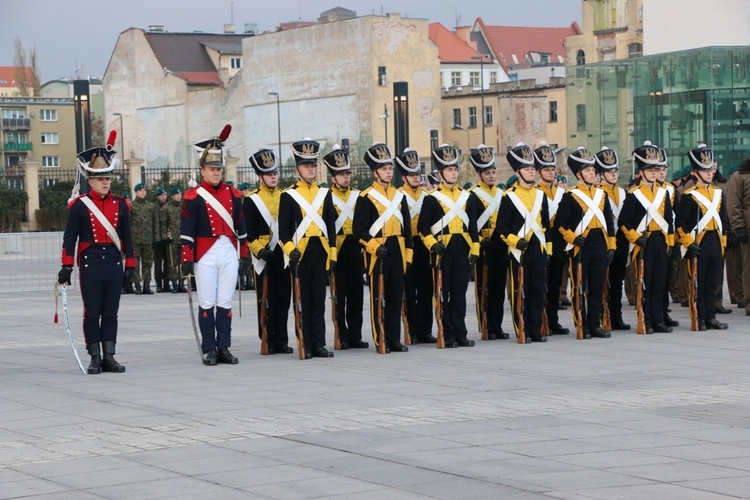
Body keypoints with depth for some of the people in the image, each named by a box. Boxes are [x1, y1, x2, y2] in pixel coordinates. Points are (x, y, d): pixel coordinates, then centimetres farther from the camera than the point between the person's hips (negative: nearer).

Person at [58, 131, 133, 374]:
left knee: (111, 312, 5)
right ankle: (95, 359, 4)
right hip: (90, 262, -3)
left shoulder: (120, 204, 8)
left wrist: (130, 264, 8)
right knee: (92, 312, 0)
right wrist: (66, 267, -7)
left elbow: (126, 236, 12)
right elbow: (69, 237, -2)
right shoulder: (79, 205, -2)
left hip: (114, 262, 3)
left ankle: (109, 357, 9)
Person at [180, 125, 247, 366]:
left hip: (229, 253, 4)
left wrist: (244, 254, 13)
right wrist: (187, 260, -9)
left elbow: (240, 226, 15)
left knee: (225, 302, 5)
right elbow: (186, 230, -5)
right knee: (207, 304, 0)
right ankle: (209, 350, 4)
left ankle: (224, 348, 10)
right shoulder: (193, 196, -3)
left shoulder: (233, 194, 10)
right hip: (205, 255, -4)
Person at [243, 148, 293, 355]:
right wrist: (259, 250, -15)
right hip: (264, 256, -3)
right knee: (266, 300, -1)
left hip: (283, 255, 3)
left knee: (283, 298, 4)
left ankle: (282, 340, 9)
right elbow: (247, 231, -3)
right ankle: (268, 341, 4)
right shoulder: (251, 200, 0)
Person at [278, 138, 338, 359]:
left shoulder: (325, 194, 12)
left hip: (320, 253, 3)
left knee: (319, 301, 4)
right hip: (300, 254, -3)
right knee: (303, 301, 0)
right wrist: (289, 249, -18)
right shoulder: (288, 195, 1)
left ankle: (319, 345, 7)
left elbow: (331, 226, 12)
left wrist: (333, 254, 5)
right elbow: (283, 229, -3)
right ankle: (306, 346, 3)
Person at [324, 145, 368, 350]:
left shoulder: (358, 196, 12)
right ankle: (342, 337, 3)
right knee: (339, 294, -1)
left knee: (356, 294, 5)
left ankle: (355, 336, 10)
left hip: (355, 250, 4)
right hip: (337, 252, -4)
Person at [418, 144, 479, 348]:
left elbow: (473, 225, 14)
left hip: (462, 250, 4)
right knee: (443, 294, 0)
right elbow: (423, 226, -4)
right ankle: (448, 335, 3)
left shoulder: (466, 197, 13)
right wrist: (432, 244, -17)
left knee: (459, 293, 6)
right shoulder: (432, 198, -1)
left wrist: (475, 249, 6)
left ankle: (460, 334, 10)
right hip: (443, 249, -4)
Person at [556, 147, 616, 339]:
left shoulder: (602, 195, 14)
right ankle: (582, 326, 4)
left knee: (597, 287, 6)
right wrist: (573, 238, -16)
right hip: (581, 248, -5)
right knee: (580, 289, -1)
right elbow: (560, 223, -5)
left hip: (600, 247, 5)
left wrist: (611, 247, 11)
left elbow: (609, 222, 16)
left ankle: (595, 325, 13)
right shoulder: (570, 196, -3)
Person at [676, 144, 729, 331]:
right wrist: (689, 244, -15)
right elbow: (681, 223, -9)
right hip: (699, 244, -6)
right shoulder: (689, 196, -6)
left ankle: (711, 317, 13)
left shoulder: (718, 193, 14)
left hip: (715, 243, 6)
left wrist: (723, 242, 11)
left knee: (712, 282, 8)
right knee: (698, 283, -2)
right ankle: (700, 319, 2)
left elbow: (724, 220, 18)